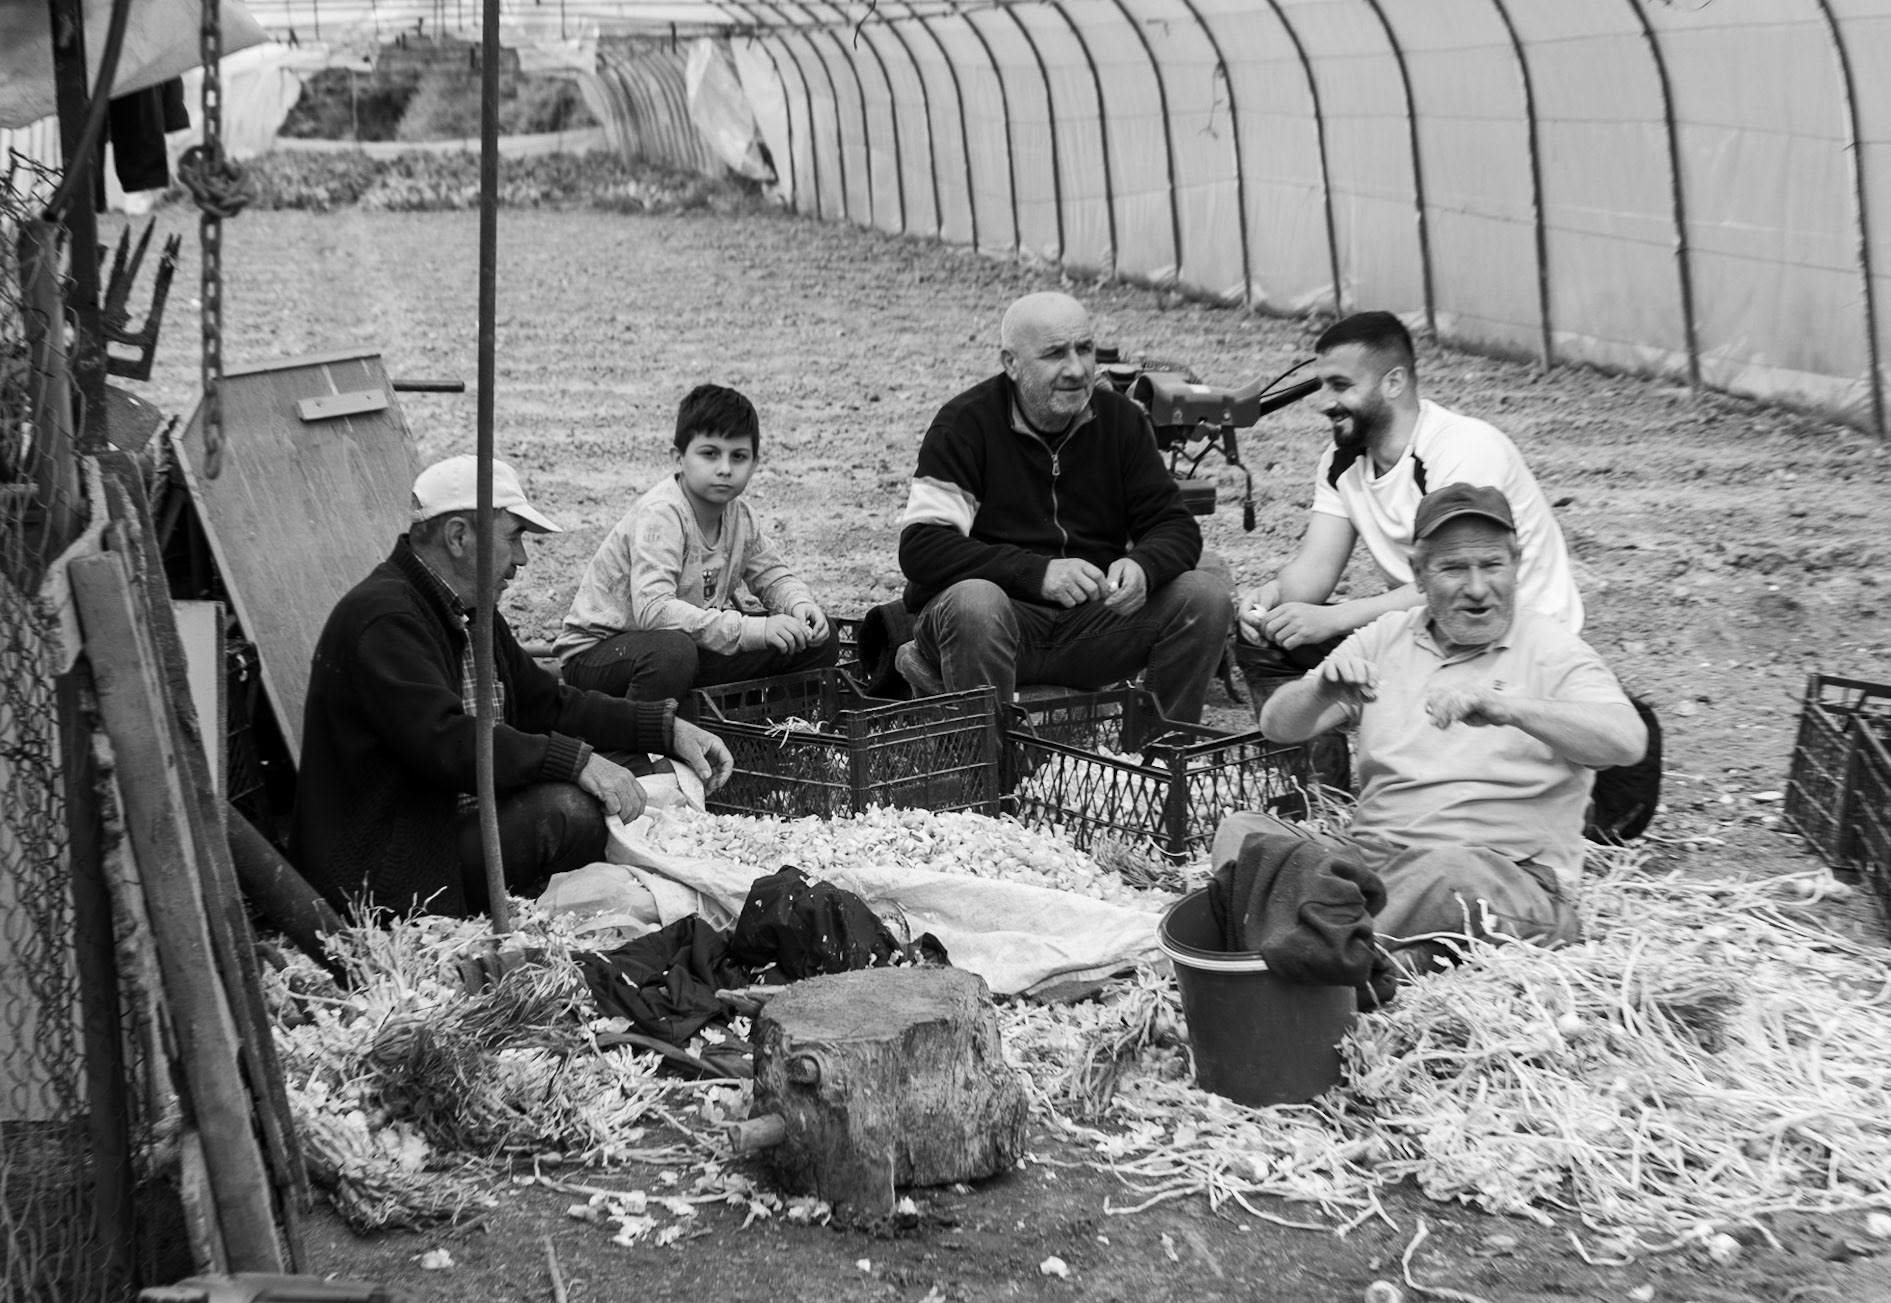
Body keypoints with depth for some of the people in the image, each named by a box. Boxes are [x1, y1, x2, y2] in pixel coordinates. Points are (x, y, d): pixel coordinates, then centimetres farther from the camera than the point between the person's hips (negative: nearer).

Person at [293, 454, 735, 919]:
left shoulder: (470, 610, 14)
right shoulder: (385, 619, -19)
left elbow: (547, 702, 17)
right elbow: (443, 740, -30)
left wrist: (667, 728, 5)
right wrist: (575, 760, -32)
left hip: (459, 818, 10)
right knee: (564, 808, -27)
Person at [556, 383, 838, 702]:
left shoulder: (740, 515, -2)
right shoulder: (660, 514, -26)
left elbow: (771, 573, 14)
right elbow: (653, 610, -38)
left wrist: (800, 604, -11)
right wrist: (751, 629, -41)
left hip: (691, 643, 7)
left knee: (819, 638, 1)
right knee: (672, 653, -43)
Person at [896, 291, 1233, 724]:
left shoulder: (1119, 419, 7)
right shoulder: (964, 424, -7)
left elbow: (1174, 526, 6)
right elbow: (920, 546, -16)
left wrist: (1143, 566, -20)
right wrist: (1038, 573, -28)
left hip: (1095, 619, 4)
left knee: (1208, 595, -15)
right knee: (973, 603, -37)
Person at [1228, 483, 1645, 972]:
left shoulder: (1550, 649, 2)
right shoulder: (1385, 638, 14)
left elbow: (1628, 742, -17)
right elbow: (1278, 726, 8)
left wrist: (1506, 708, -32)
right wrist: (1323, 689, -16)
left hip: (1507, 873, -4)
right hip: (1371, 853, 5)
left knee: (1445, 869, -39)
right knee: (1240, 831, -19)